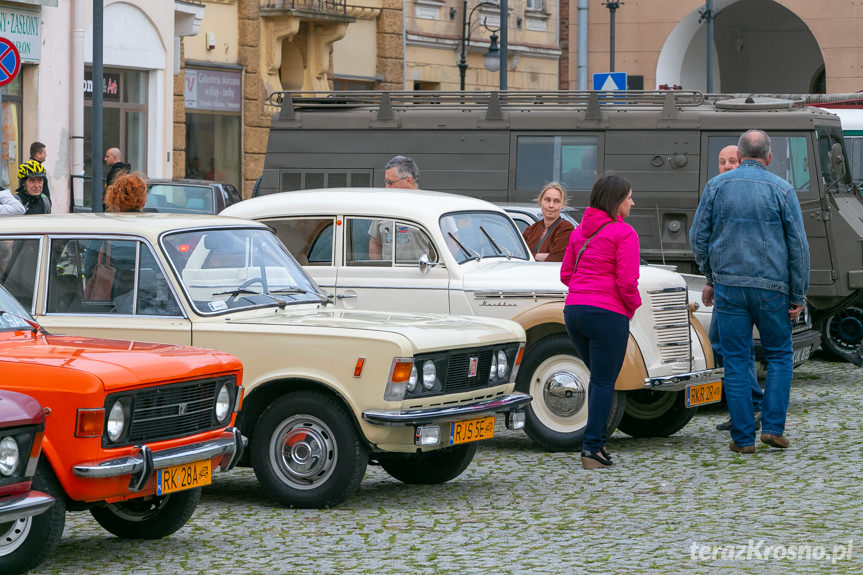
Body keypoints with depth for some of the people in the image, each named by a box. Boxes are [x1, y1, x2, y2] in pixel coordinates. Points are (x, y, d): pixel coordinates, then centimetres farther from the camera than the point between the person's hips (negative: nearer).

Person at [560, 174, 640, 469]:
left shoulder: (579, 231, 13)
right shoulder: (623, 233, -9)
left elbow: (566, 273, 16)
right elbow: (627, 281, -13)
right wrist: (632, 306, 4)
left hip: (574, 309, 7)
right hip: (607, 312, -7)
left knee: (598, 378, 19)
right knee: (604, 382, -1)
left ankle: (596, 442, 19)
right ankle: (592, 447, -5)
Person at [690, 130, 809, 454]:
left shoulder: (716, 186, 3)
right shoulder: (782, 190, -1)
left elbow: (698, 237, 5)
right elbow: (798, 246, -1)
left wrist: (711, 275, 21)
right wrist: (798, 296, 4)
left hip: (728, 285, 1)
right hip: (772, 287, -1)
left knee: (736, 361, 5)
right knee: (779, 356, 13)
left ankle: (743, 437, 4)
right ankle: (773, 427, 4)